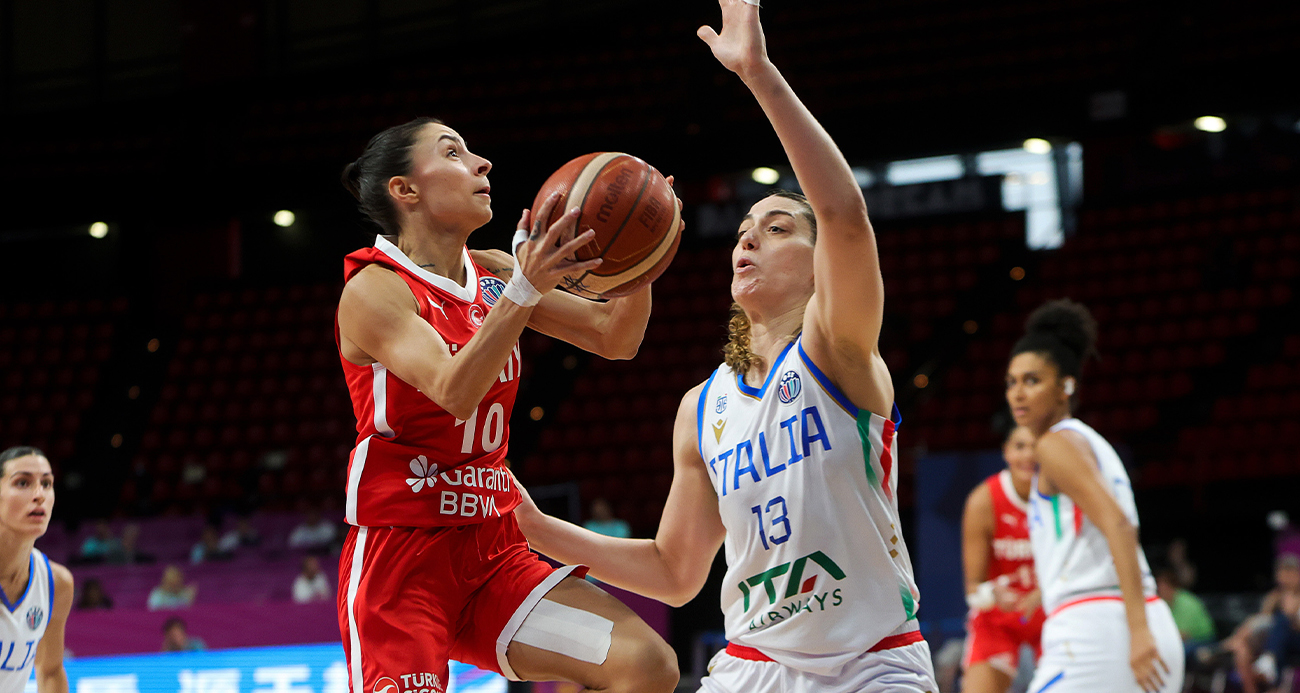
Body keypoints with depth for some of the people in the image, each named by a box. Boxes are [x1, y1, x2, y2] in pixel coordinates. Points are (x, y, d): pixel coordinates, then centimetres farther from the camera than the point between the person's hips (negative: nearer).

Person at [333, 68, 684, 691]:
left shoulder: (493, 275, 12)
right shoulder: (373, 289, -9)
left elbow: (615, 338, 11)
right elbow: (454, 391, -25)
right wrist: (525, 289, -35)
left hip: (491, 551, 6)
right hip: (400, 552, -6)